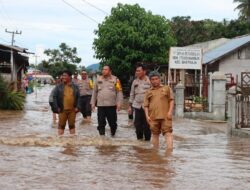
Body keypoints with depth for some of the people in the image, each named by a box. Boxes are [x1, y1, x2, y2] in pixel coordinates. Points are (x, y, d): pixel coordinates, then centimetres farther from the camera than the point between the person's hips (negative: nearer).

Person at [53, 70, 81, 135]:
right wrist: (57, 107, -5)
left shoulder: (75, 87, 8)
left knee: (72, 125, 9)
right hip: (62, 110, -1)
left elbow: (78, 97, 10)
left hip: (72, 110, 1)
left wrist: (77, 107, 0)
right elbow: (54, 97, 2)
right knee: (61, 125, 0)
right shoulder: (59, 87, 2)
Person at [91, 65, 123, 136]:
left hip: (112, 105, -2)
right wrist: (93, 103, 10)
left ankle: (113, 134, 26)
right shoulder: (98, 79, 9)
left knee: (112, 122, 5)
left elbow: (119, 92, -2)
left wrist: (119, 103, -11)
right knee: (101, 122, 3)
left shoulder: (115, 79, 1)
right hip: (100, 105, 2)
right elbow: (94, 92, 13)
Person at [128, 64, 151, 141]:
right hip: (137, 106, 4)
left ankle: (147, 139, 11)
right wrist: (130, 106, 14)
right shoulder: (135, 81, 12)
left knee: (146, 124, -1)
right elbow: (132, 94, 17)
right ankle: (139, 138, 20)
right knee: (137, 123, 6)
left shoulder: (149, 81, -2)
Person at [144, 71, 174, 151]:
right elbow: (146, 105, 12)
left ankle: (169, 150, -15)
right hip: (153, 117, 2)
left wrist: (170, 111, -6)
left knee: (168, 133, -10)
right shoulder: (149, 92, 14)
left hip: (165, 116, -2)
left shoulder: (166, 88, 10)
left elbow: (171, 100, 6)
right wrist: (147, 116, 0)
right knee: (155, 134, 9)